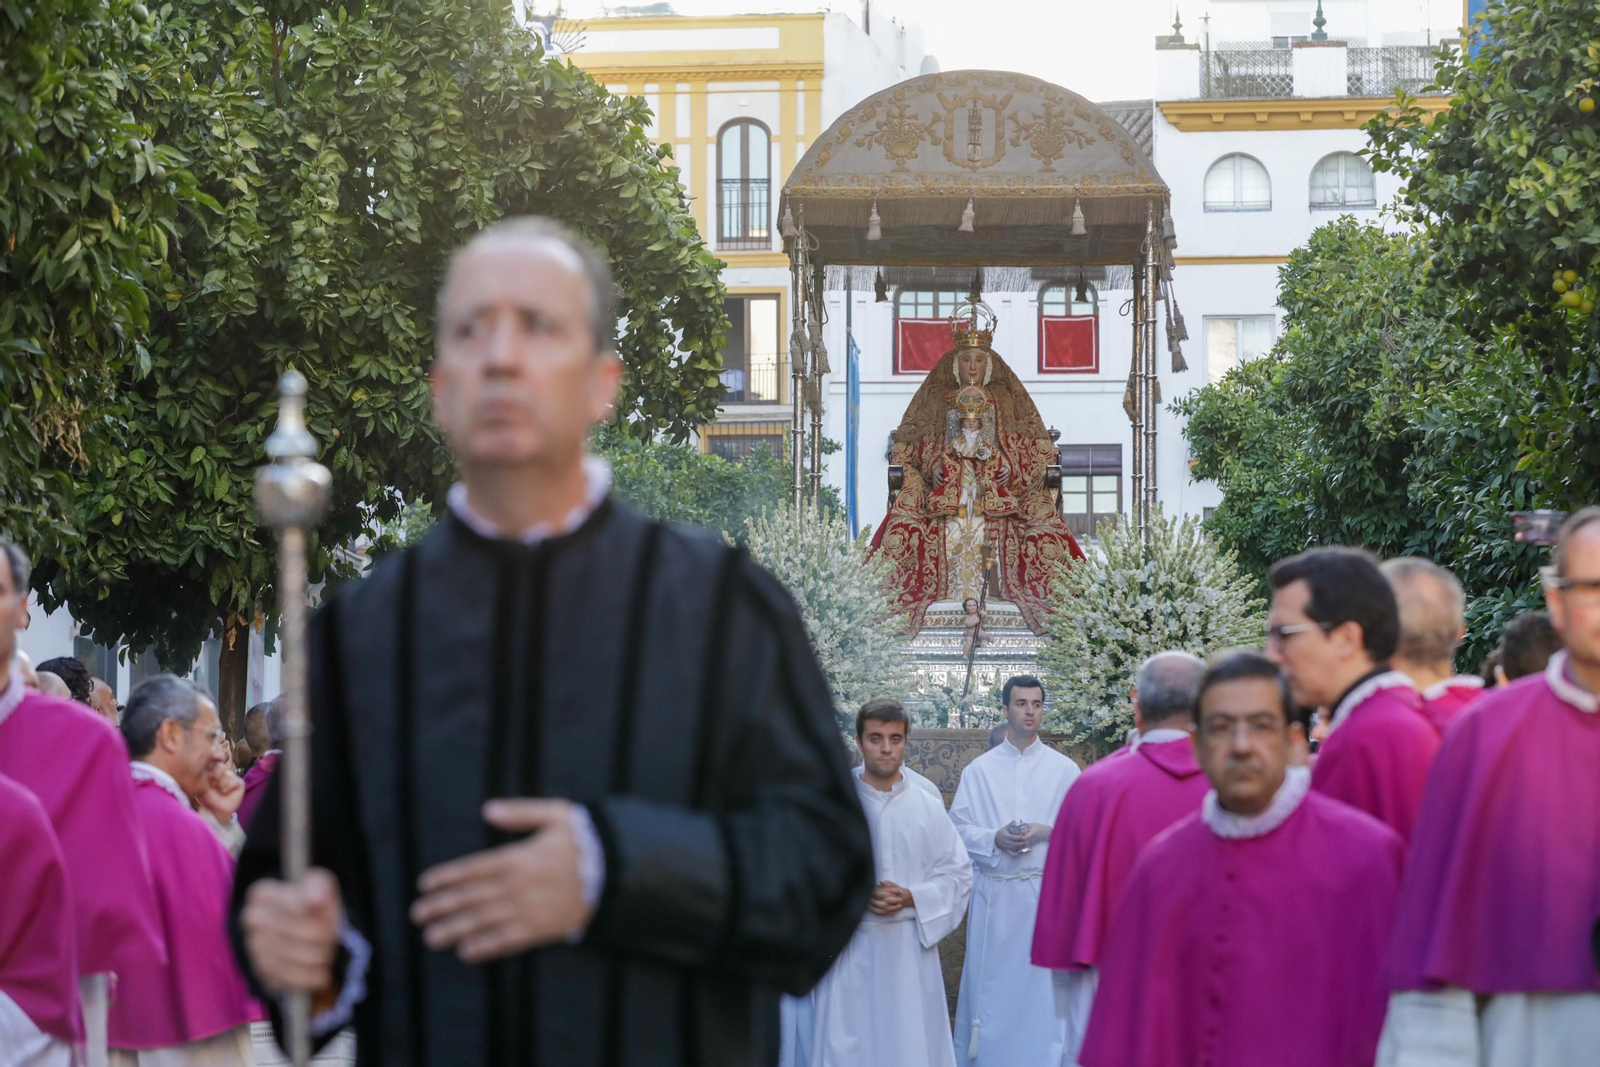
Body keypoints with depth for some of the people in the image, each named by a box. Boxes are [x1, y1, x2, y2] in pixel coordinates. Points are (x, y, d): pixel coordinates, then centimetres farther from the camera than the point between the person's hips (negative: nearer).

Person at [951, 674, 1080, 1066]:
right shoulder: (979, 770, 8)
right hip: (994, 893, 1)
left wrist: (1046, 832, -14)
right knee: (991, 982, 2)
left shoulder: (1064, 769, 6)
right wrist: (995, 839, -13)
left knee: (1043, 984, -3)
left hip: (1047, 890, -1)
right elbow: (958, 829, 5)